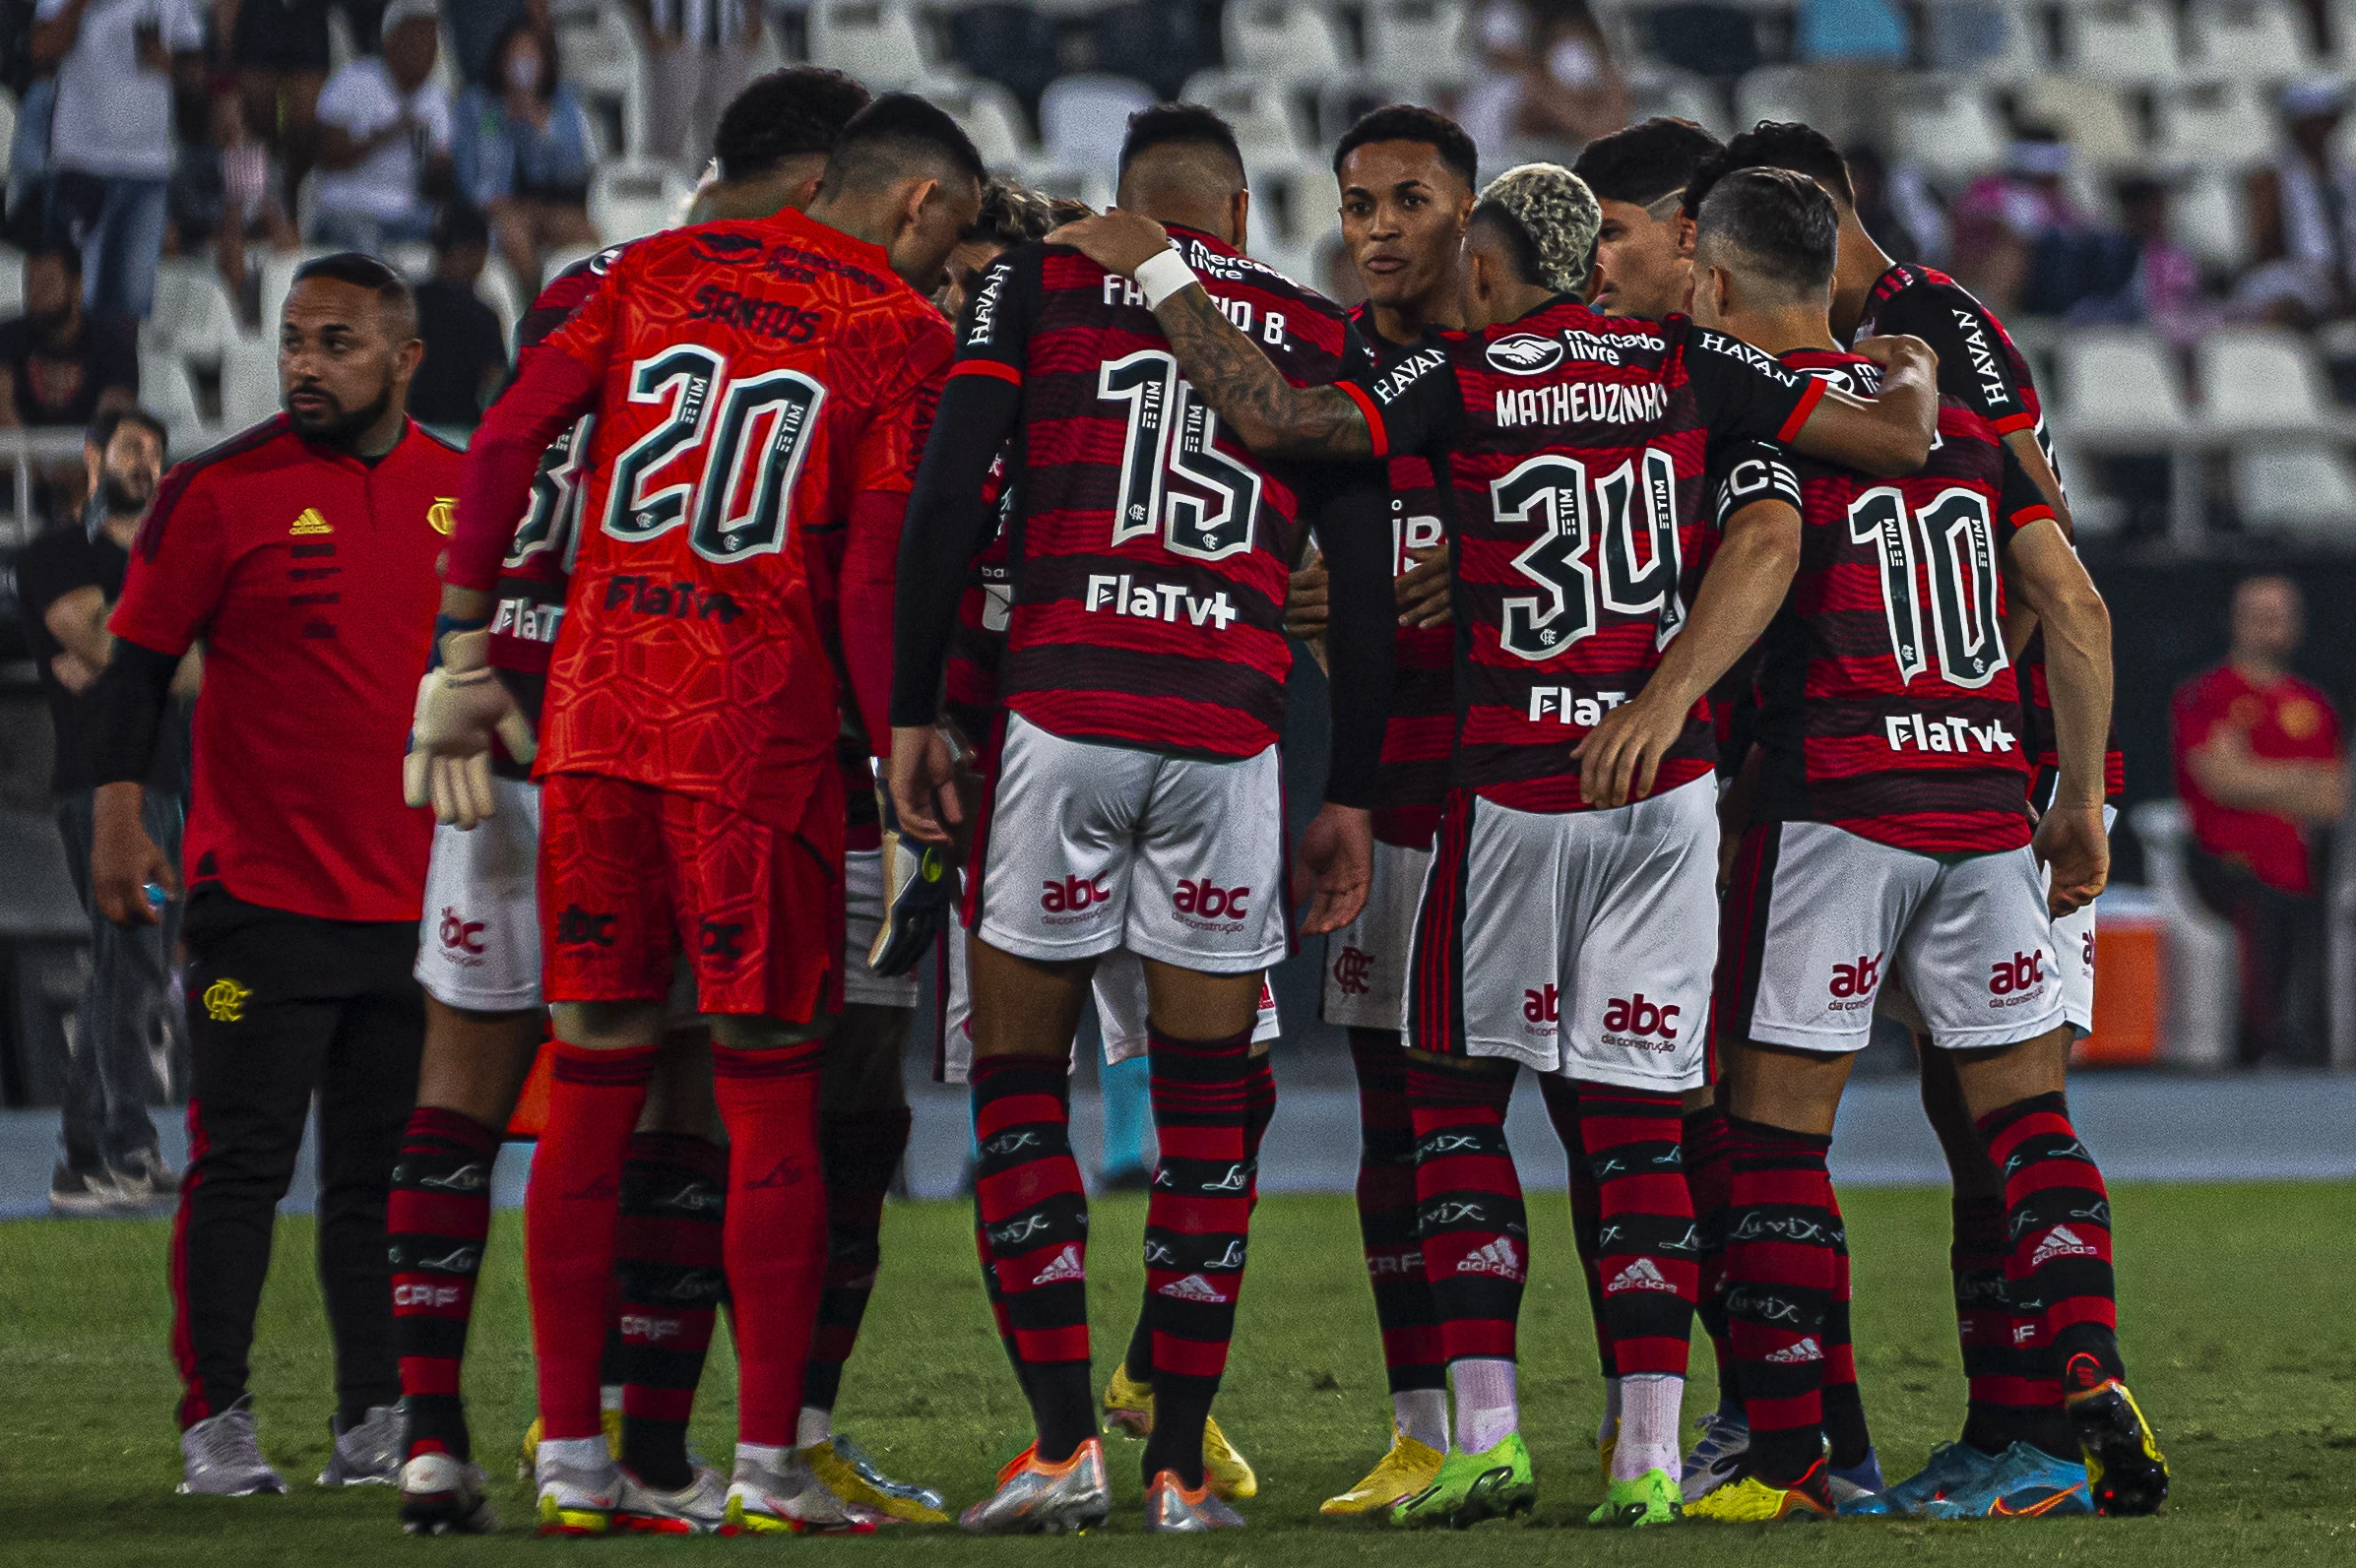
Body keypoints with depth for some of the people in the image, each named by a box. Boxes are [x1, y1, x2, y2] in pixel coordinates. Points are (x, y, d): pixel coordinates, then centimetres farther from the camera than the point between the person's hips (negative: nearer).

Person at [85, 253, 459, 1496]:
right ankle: (215, 1418, 1)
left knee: (384, 1173, 8)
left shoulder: (466, 495, 9)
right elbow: (139, 662, -2)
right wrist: (118, 819, -10)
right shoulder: (223, 491, -4)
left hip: (419, 901, 4)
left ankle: (374, 1416, 13)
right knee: (242, 1161, -4)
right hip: (261, 893, -4)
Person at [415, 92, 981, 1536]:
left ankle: (572, 1459, 8)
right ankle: (768, 1469, 1)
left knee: (593, 1088, 8)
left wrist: (465, 650, 11)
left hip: (595, 711, 4)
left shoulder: (662, 268, 13)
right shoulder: (900, 332, -1)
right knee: (772, 1100, 2)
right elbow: (872, 580, -7)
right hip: (760, 731, -4)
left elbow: (507, 444, 6)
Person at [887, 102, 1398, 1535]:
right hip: (1231, 732, 1)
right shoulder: (1320, 337, 16)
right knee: (1209, 1099, 10)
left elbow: (948, 496, 1)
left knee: (1021, 1079, 8)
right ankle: (1181, 1462, 9)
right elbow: (1366, 588, 12)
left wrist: (914, 714, 5)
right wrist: (1352, 799, 16)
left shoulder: (1038, 285, 11)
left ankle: (1065, 1441, -1)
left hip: (1063, 712, -1)